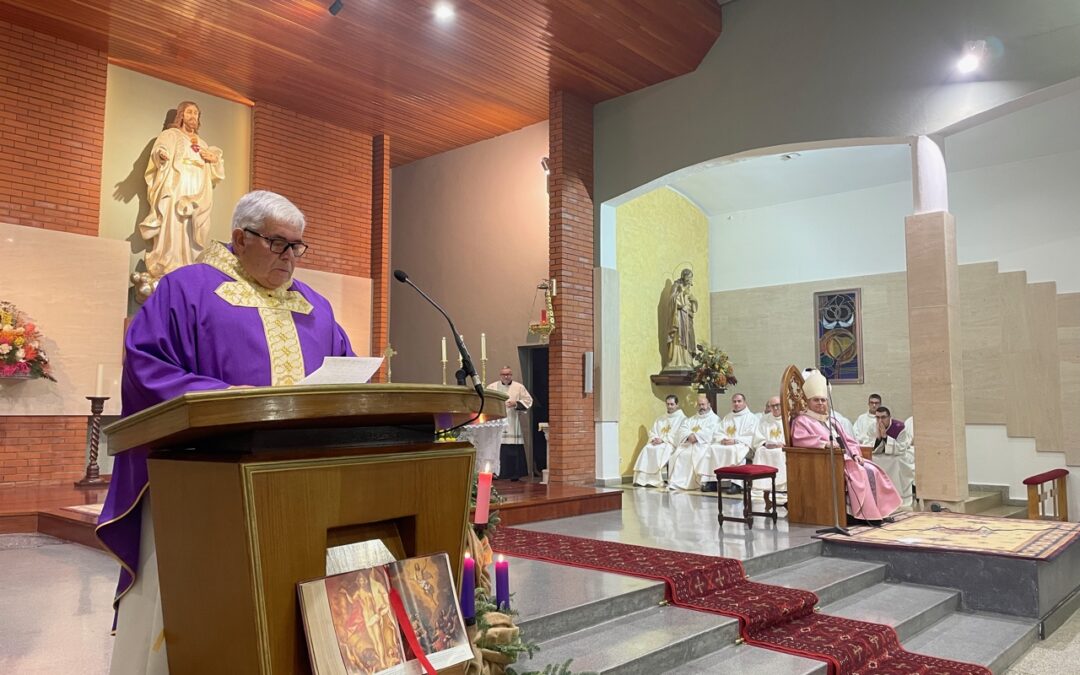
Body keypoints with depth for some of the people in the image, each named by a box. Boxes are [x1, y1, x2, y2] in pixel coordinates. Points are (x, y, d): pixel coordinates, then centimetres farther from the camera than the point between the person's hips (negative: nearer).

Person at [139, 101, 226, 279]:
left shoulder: (202, 144, 27)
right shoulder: (170, 134, 12)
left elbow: (215, 172, 28)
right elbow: (159, 151, -7)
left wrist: (214, 159, 5)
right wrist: (162, 154, -32)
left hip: (198, 196, 5)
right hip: (176, 192, -5)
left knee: (193, 235, -2)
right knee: (173, 231, -16)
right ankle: (168, 271, -19)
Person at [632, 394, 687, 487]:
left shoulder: (682, 418, 5)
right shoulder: (661, 419, 25)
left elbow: (679, 436, -7)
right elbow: (652, 432, 21)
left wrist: (663, 439, -14)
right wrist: (654, 438, -3)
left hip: (671, 444, -5)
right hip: (657, 443, 5)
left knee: (658, 450, -34)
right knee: (646, 449, -26)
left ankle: (654, 480, -35)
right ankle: (642, 478, -32)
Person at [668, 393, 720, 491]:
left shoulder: (714, 419, 10)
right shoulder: (692, 419, 28)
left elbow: (710, 432, -9)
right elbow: (682, 430, 13)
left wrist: (696, 436, -15)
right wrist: (689, 435, -9)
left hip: (703, 444, -5)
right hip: (688, 444, 5)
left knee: (698, 456, -34)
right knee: (678, 455, -21)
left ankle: (701, 483, -32)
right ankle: (675, 482, -24)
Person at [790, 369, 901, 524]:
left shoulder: (832, 420, 25)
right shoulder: (802, 420, 0)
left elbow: (848, 440, 21)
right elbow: (799, 440, -19)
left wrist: (855, 454, 1)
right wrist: (825, 443, -27)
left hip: (846, 457, 8)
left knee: (872, 470, -11)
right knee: (858, 473, -26)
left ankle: (880, 510, -12)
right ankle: (864, 513, -23)